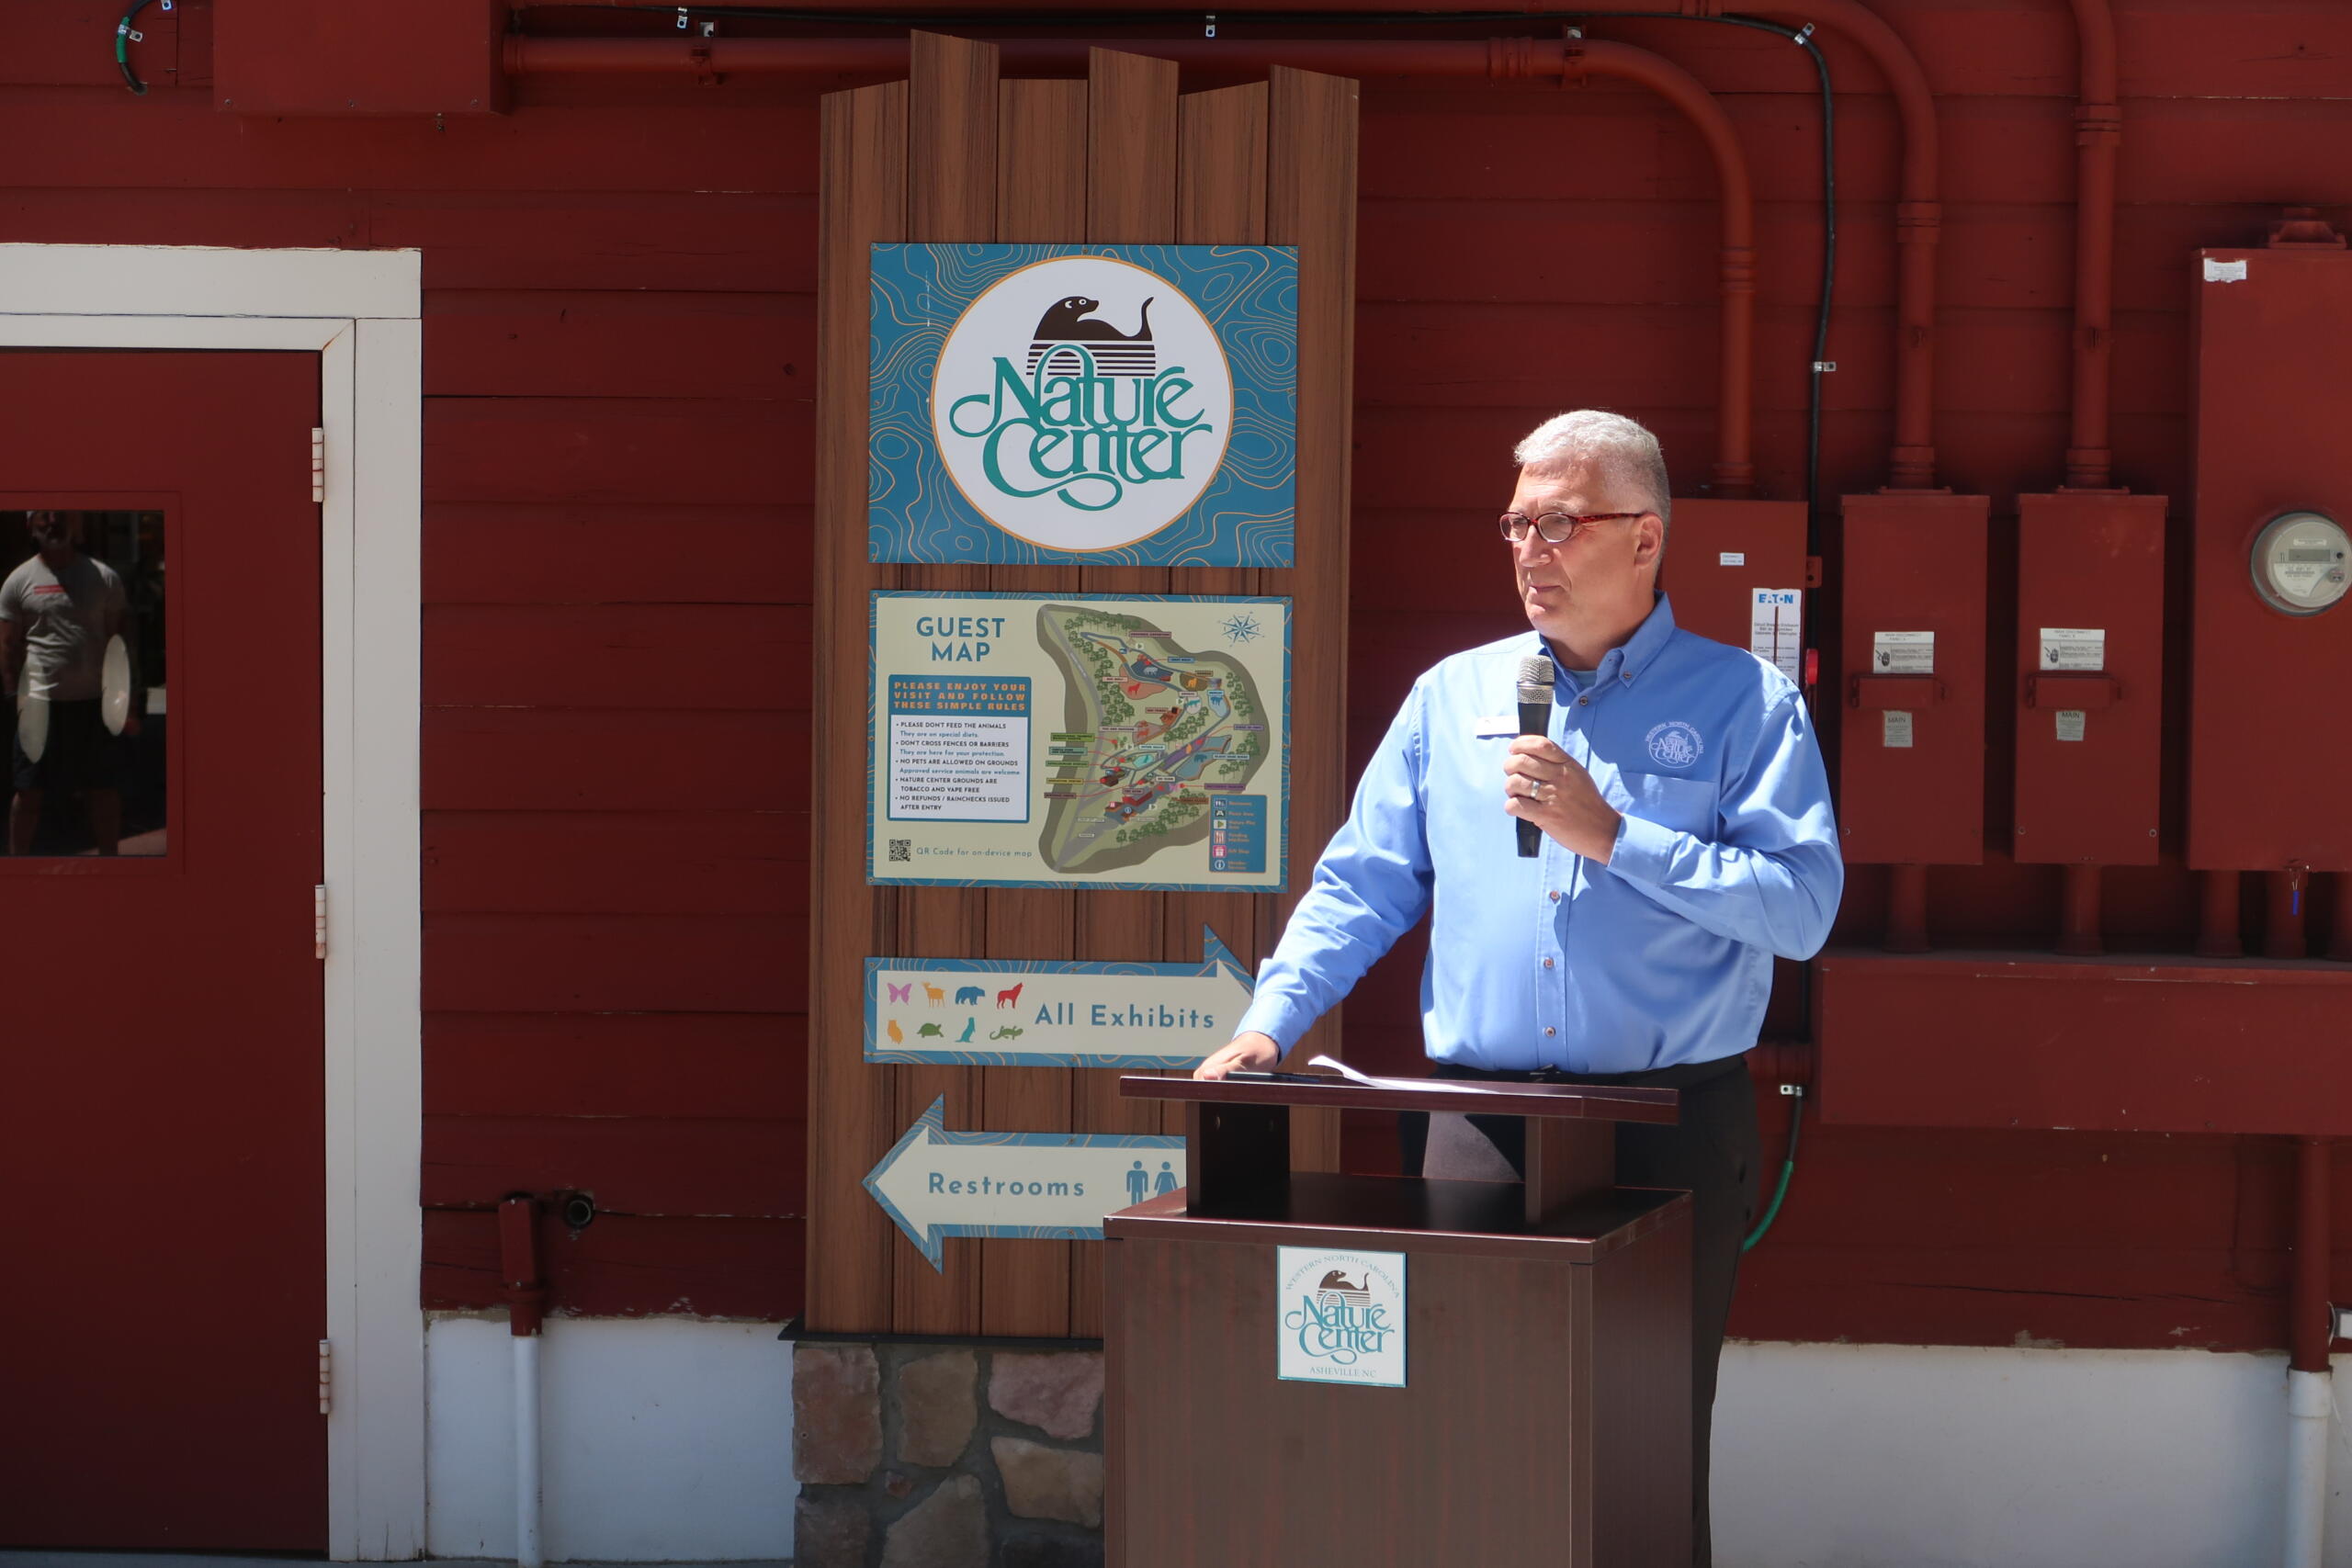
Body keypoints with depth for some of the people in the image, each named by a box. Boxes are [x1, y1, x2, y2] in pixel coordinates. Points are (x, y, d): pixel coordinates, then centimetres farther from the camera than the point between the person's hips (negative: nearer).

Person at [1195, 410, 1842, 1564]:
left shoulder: (1744, 701, 1)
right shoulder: (1451, 697, 14)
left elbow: (1802, 906, -10)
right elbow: (1361, 885, 13)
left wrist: (1612, 836, -14)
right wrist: (1268, 1025, 0)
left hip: (1668, 1123, -3)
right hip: (1472, 1117, 3)